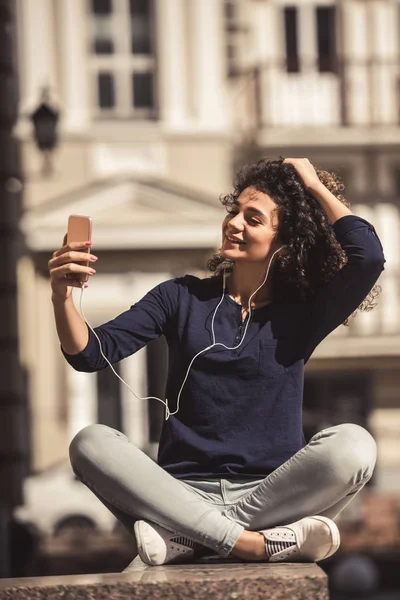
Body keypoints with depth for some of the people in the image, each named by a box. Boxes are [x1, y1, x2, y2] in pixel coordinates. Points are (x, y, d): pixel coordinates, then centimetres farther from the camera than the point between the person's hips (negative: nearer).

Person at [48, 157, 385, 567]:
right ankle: (253, 543, -33)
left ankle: (187, 537, -28)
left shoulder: (300, 315, 8)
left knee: (353, 444, -29)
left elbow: (369, 256, -10)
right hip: (185, 493, 1)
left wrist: (316, 187, 2)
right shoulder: (184, 297, 12)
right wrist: (62, 297, -17)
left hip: (272, 493, -1)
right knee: (91, 443, -25)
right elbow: (92, 353, 3)